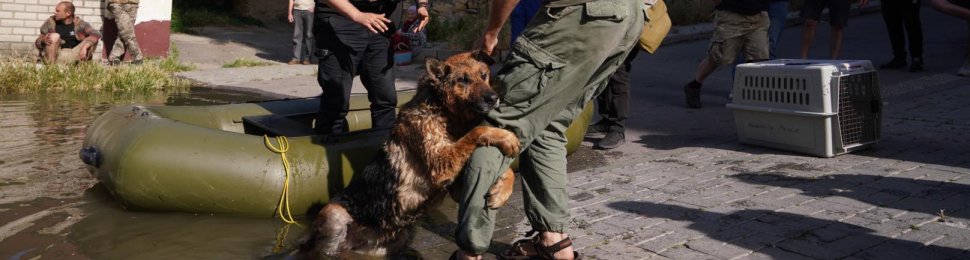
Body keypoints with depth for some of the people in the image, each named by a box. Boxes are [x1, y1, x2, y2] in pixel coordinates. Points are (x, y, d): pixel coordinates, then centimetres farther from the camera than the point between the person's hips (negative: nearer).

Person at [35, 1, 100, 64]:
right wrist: (43, 40, -22)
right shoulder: (50, 22, 0)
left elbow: (96, 34, -15)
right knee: (55, 36, -23)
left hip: (73, 55, 0)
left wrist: (84, 47, -29)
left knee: (93, 39, -14)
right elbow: (37, 43, 3)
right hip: (56, 55, 0)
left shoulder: (78, 23, -2)